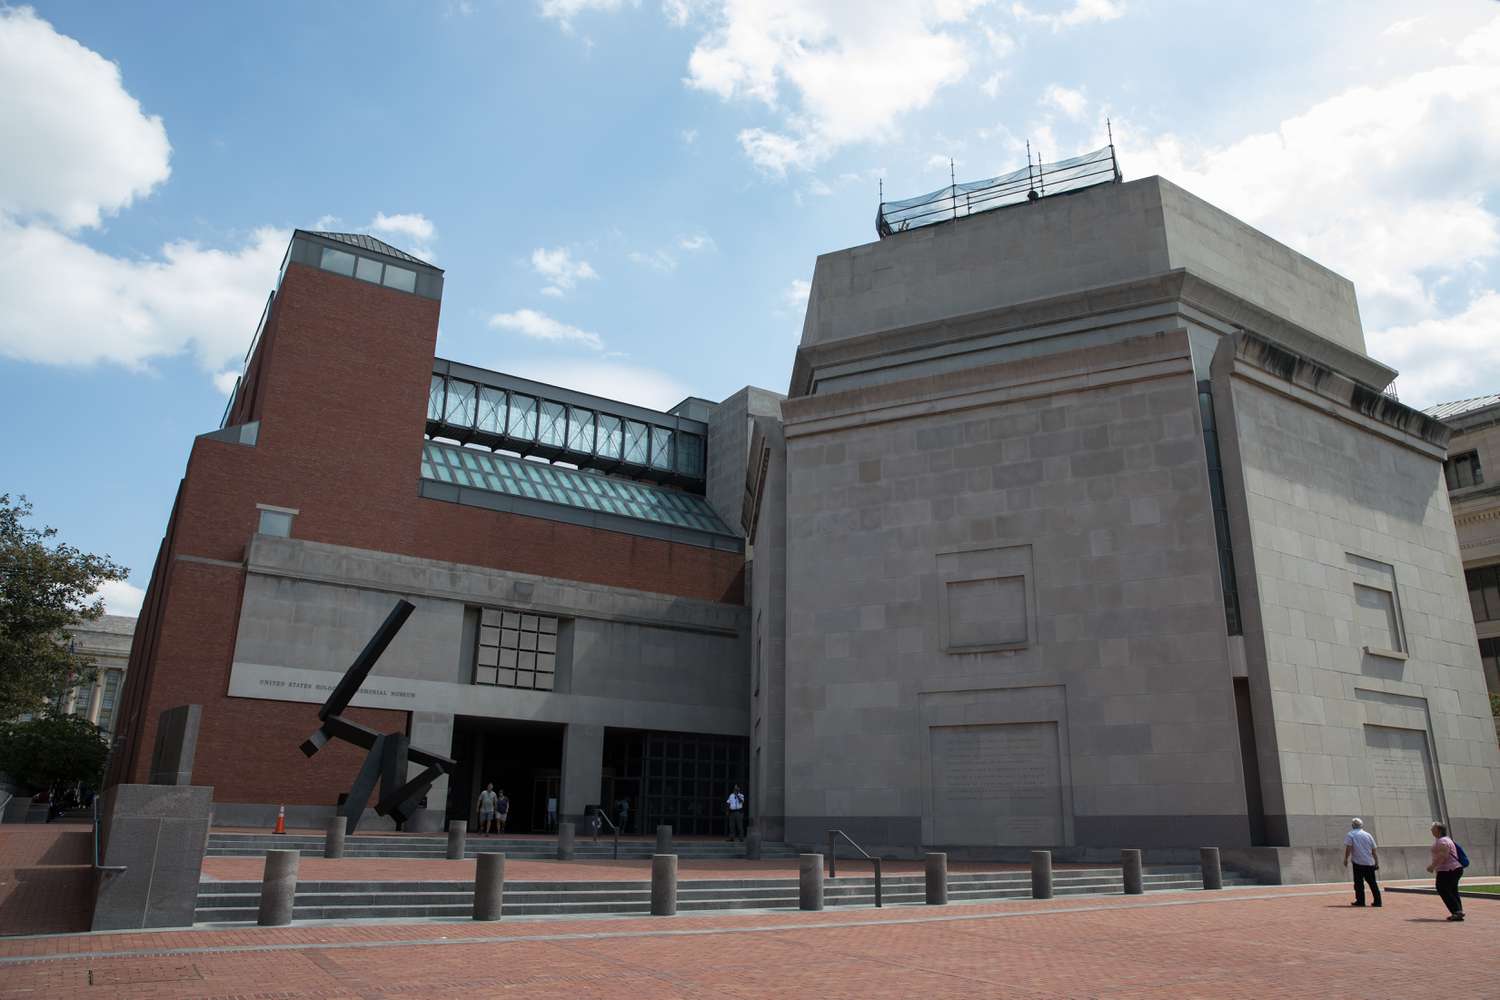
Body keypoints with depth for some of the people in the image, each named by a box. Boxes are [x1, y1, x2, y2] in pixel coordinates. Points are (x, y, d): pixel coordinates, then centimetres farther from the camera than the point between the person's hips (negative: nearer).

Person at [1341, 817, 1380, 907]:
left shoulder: (1350, 835, 1)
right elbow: (1374, 850, 12)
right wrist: (1377, 863, 17)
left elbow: (1348, 848, -10)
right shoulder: (1368, 835, 13)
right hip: (1370, 863, 4)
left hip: (1358, 863, -4)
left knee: (1359, 882, -1)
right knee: (1372, 882, 11)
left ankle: (1360, 901, -3)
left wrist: (1346, 859, -3)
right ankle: (1377, 901, 11)